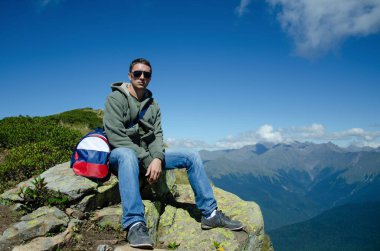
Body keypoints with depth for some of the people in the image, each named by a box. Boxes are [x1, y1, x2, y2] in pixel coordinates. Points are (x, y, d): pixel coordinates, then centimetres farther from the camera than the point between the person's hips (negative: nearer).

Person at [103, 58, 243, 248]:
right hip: (120, 154, -5)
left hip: (148, 155, 6)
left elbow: (157, 135, 1)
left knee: (191, 156, -7)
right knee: (127, 155, -42)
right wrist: (147, 160, -23)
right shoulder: (115, 99, -7)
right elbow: (115, 136, -17)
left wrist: (157, 158, -21)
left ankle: (210, 214, -5)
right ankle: (135, 224, -47)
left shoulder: (153, 105, 11)